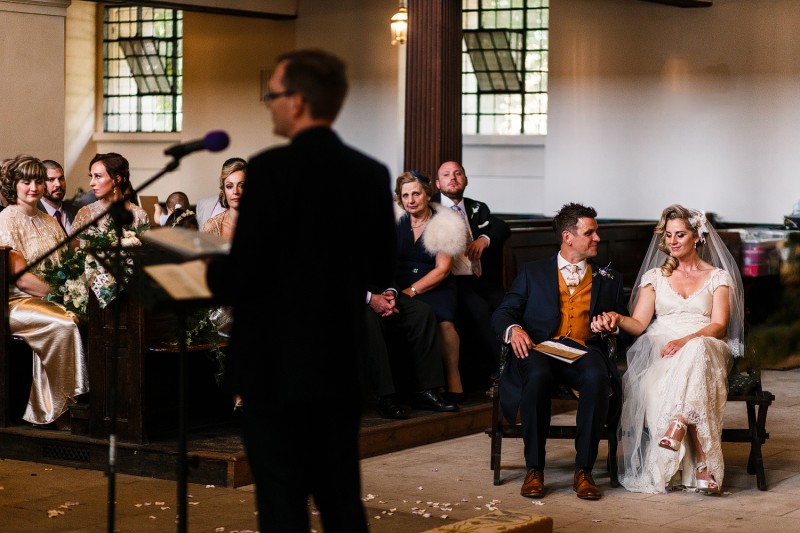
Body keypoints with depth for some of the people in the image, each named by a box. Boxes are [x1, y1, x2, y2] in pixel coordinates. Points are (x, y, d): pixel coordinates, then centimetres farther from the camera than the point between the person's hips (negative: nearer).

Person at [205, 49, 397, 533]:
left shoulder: (271, 169, -15)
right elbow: (382, 270, 10)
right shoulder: (372, 172, 3)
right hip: (343, 364, 6)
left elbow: (245, 275, -16)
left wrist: (214, 272, 5)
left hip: (277, 364, -6)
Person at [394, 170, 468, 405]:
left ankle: (453, 378, -15)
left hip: (436, 288, 0)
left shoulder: (443, 223, 5)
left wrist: (412, 290, -13)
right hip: (400, 287, 0)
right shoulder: (396, 222, 10)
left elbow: (442, 269, -1)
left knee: (444, 320, -33)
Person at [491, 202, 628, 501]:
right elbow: (502, 314, 13)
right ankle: (534, 470, -29)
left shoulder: (608, 280, 25)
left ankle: (584, 471, -32)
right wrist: (513, 329, -11)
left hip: (584, 351, 1)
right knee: (537, 376, -39)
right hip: (540, 348, -1)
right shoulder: (533, 272, 19)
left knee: (597, 377, -37)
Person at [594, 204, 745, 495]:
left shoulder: (718, 277, 14)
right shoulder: (654, 276, 20)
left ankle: (677, 426, -51)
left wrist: (686, 340, -20)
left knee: (696, 351, -41)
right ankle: (702, 462, -43)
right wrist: (616, 318, -16)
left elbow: (719, 326, -1)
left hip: (706, 348, -1)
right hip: (659, 349, 1)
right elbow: (639, 323, 8)